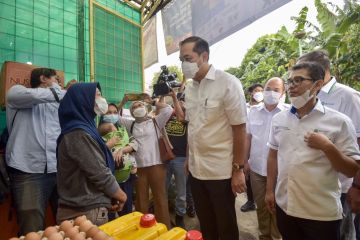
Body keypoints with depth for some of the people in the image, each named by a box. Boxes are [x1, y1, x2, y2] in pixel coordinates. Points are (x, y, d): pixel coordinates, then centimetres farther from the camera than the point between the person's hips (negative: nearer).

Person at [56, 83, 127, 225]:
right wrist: (120, 195, -5)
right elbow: (99, 173, -22)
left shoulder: (84, 128, 9)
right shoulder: (79, 132, -20)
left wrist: (110, 197, 5)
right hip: (88, 213, -9)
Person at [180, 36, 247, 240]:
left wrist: (238, 169, -13)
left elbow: (240, 129, -13)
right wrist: (188, 158, 11)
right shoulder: (189, 87, 5)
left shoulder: (228, 83, -12)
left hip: (221, 171, -5)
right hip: (196, 170, 5)